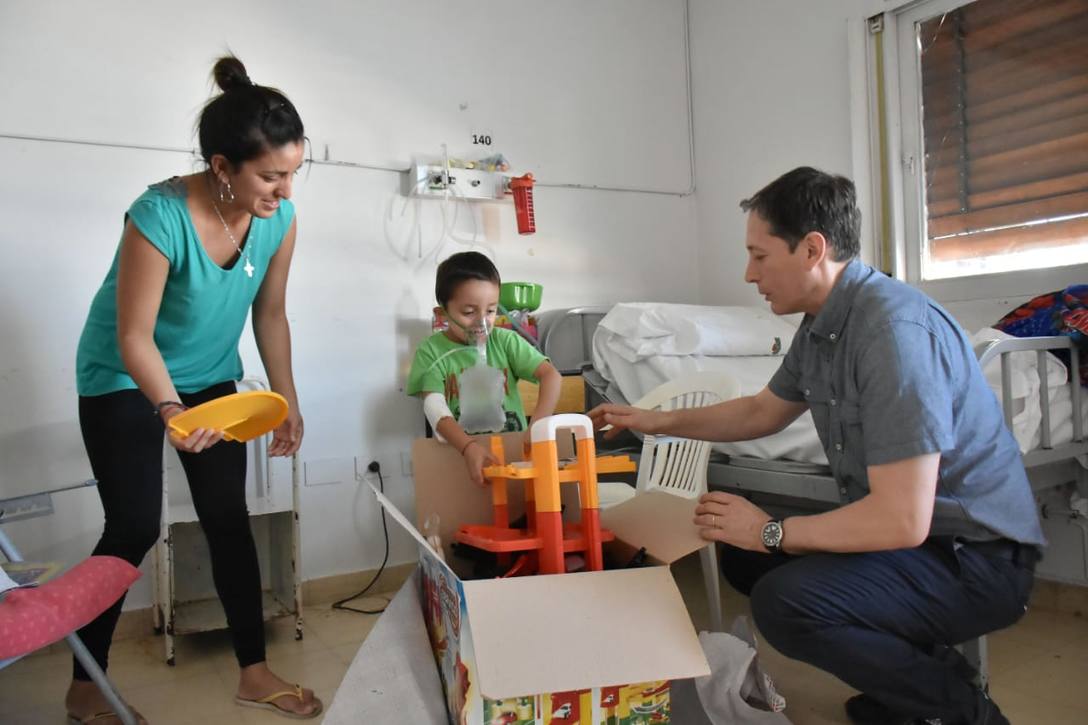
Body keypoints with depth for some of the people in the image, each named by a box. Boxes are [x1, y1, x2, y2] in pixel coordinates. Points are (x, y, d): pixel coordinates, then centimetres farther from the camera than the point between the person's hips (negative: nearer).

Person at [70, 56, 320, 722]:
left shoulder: (279, 218, -16)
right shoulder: (160, 216, -32)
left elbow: (271, 314, -5)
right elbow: (134, 336, -26)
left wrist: (289, 404, -5)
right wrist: (170, 409, -42)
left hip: (212, 378, 5)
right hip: (123, 381, -4)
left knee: (229, 519, 4)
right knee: (135, 529, -3)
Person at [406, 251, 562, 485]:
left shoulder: (506, 341, 3)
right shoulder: (431, 351, -1)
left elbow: (551, 375, -6)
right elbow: (435, 408, -13)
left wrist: (538, 427, -22)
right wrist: (468, 447, -30)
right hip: (459, 452, -1)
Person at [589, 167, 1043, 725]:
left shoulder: (894, 329, -28)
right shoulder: (820, 326, 1)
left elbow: (902, 521, -30)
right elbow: (762, 412, 19)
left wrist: (771, 531, -17)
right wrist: (658, 422, 14)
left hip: (974, 553, -9)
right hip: (902, 528, 9)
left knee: (785, 602, -28)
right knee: (743, 556, 11)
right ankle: (917, 662, 15)